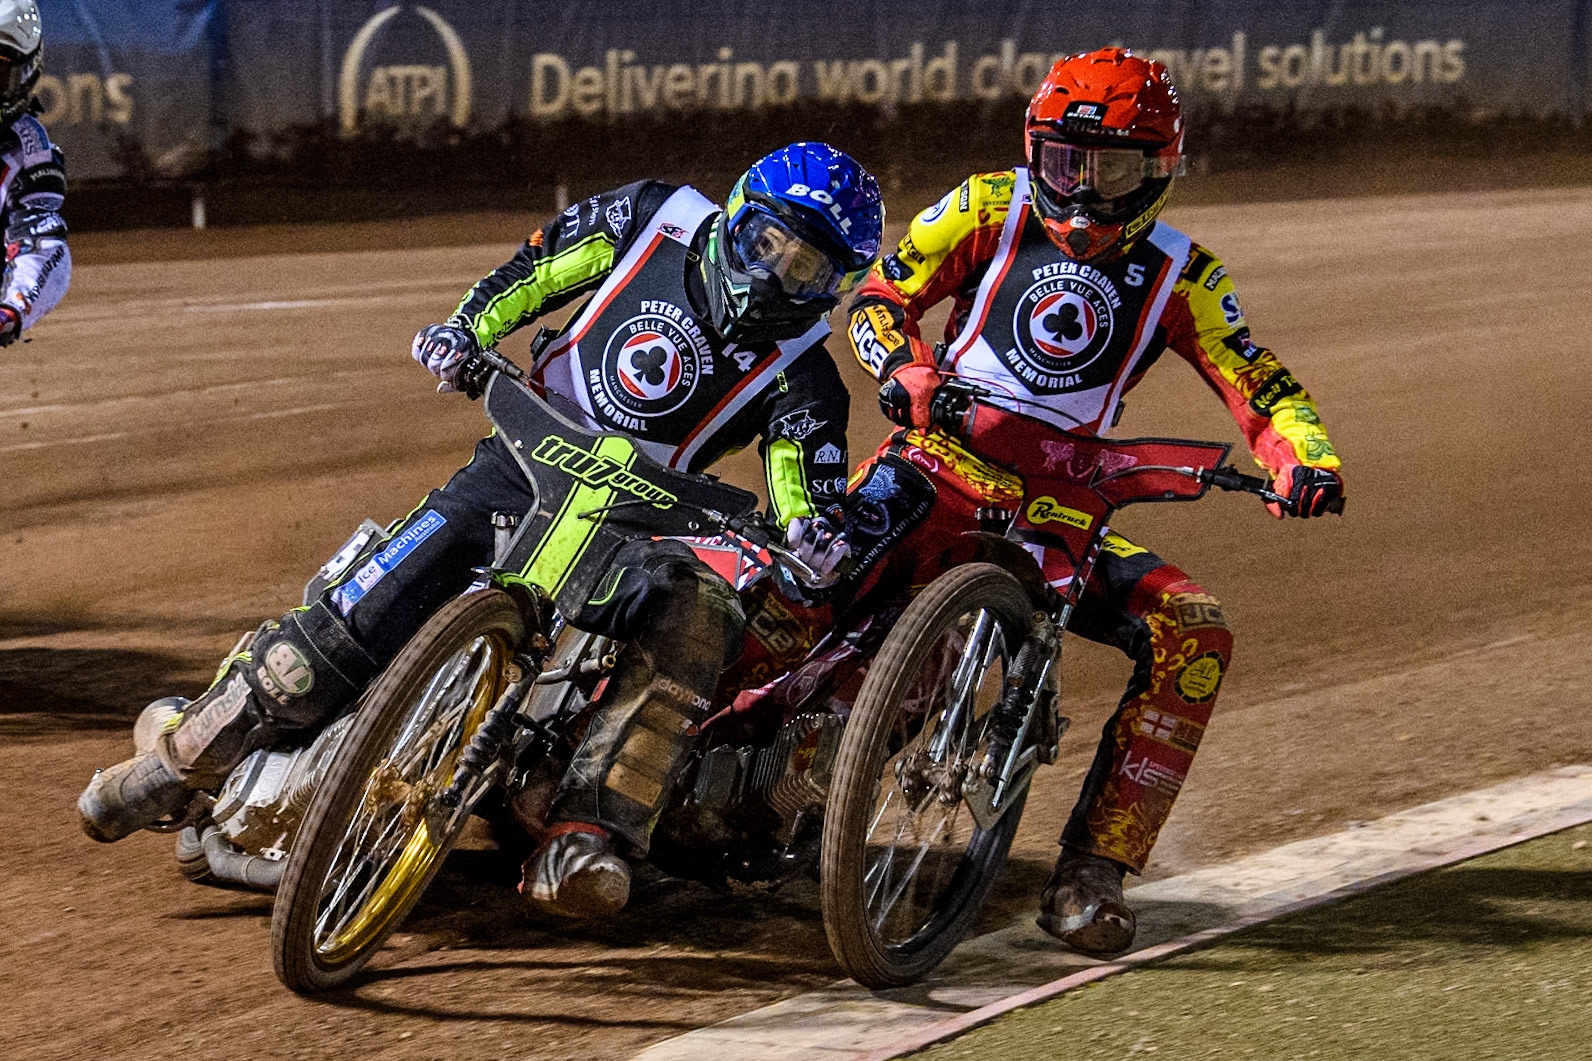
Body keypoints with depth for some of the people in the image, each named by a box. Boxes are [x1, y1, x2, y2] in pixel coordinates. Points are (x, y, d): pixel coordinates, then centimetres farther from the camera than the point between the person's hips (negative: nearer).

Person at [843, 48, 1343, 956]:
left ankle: (1092, 871, -18)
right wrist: (907, 369, -17)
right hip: (942, 467, -2)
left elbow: (1262, 389, 3)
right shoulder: (990, 210, 5)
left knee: (1194, 632, -19)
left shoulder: (1180, 276, 7)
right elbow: (880, 294, 5)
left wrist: (1308, 463, -18)